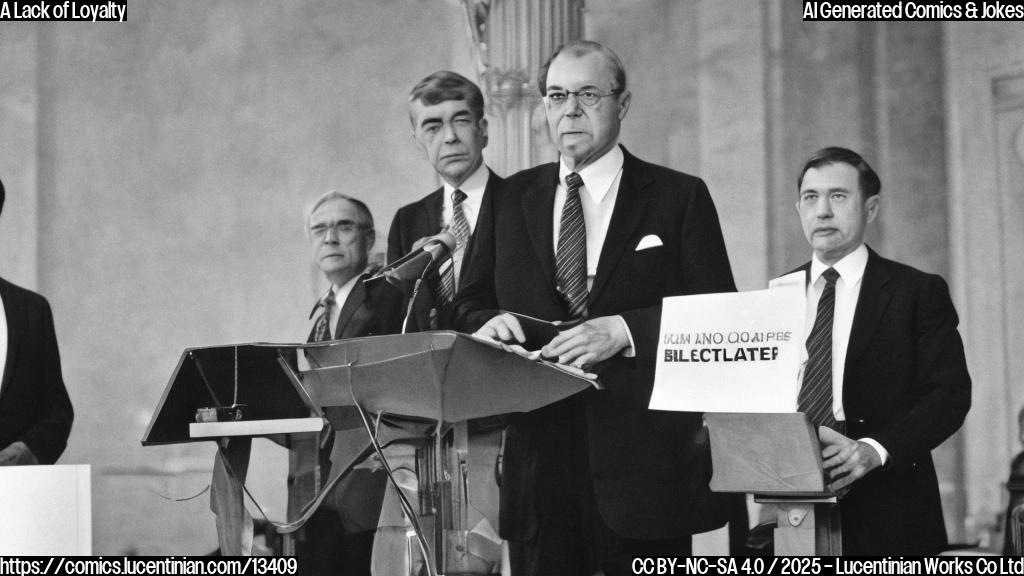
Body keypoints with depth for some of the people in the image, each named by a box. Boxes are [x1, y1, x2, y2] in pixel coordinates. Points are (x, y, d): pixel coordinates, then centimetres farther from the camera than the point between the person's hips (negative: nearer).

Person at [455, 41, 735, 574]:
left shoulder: (679, 197, 2)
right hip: (538, 460, 3)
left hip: (643, 465, -3)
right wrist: (486, 323, -9)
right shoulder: (513, 199, 14)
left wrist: (624, 331, -19)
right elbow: (470, 305, 15)